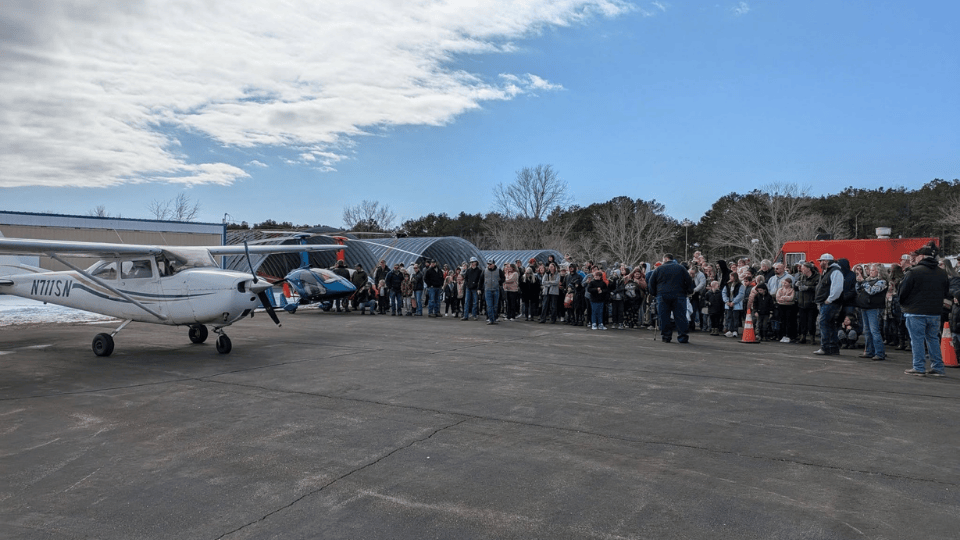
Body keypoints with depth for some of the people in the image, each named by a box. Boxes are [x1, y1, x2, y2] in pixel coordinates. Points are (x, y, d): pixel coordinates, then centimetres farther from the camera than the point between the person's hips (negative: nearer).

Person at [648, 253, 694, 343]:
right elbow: (689, 281, 9)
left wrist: (654, 294, 19)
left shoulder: (658, 269, 7)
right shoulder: (681, 268, 9)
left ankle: (666, 336, 6)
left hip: (662, 296, 0)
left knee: (664, 317, 6)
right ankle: (682, 337, 0)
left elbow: (651, 283, 9)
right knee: (680, 317, 2)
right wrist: (690, 292, 19)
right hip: (679, 296, 0)